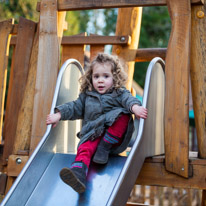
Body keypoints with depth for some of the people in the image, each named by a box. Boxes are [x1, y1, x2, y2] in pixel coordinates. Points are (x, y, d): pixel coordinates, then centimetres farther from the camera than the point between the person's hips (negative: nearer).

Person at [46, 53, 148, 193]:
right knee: (85, 149, -29)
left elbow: (129, 100, -7)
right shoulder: (87, 95, 22)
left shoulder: (120, 93, 12)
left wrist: (135, 107, -32)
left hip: (115, 136, -1)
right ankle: (78, 173, -57)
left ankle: (104, 149, -26)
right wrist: (59, 115, 11)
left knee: (123, 115, -30)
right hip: (92, 135, 2)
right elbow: (75, 107, 26)